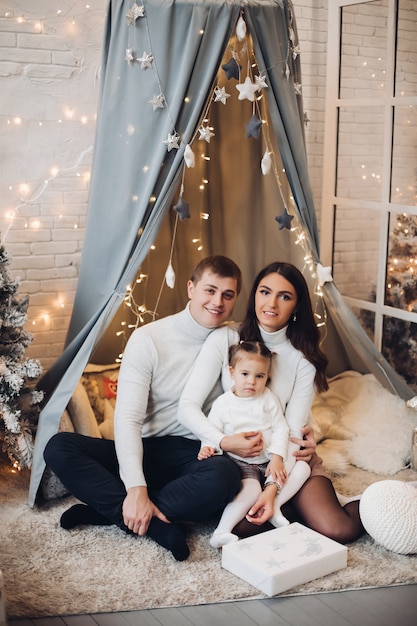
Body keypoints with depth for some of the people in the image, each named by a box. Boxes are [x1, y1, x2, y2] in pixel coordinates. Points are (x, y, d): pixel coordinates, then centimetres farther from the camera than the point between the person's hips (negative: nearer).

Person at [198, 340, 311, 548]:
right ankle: (221, 532, -34)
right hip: (240, 462, -4)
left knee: (302, 467, -12)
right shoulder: (222, 403, -1)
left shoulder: (268, 398, 5)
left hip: (269, 459, 5)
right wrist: (207, 447, -25)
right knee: (252, 488, -32)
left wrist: (277, 457, -12)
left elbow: (281, 429, 2)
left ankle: (273, 502, -17)